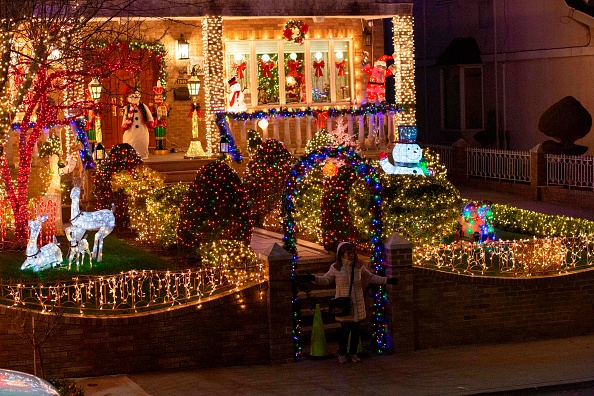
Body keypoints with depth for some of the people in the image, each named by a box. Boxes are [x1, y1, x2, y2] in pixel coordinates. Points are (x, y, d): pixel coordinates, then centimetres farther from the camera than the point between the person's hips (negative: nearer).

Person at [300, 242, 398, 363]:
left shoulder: (359, 267, 4)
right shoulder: (335, 268, -4)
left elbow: (370, 278, 18)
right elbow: (325, 280, 7)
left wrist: (386, 280, 16)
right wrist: (313, 278, -9)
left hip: (357, 304, 3)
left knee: (356, 330, 6)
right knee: (345, 330, -5)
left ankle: (353, 353, 22)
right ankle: (342, 354, 12)